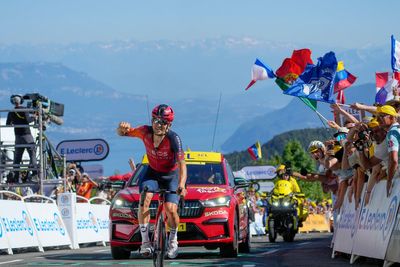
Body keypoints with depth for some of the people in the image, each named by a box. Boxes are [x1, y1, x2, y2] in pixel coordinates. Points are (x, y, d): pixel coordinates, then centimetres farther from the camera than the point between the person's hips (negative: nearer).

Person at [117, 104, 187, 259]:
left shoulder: (173, 139, -29)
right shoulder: (146, 132, -19)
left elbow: (181, 164, -34)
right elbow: (121, 133, -11)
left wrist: (182, 185, -50)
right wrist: (122, 128, -37)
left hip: (171, 175, -2)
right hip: (152, 173, 2)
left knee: (171, 209, -20)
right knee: (145, 198, -26)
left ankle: (173, 240, 10)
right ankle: (145, 241, -21)